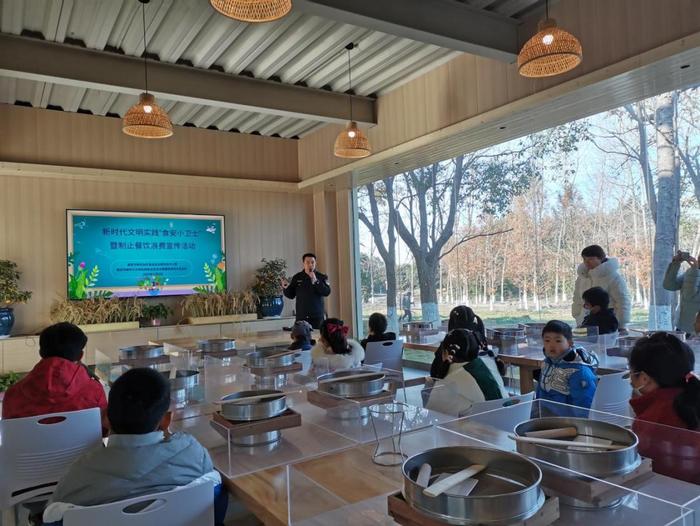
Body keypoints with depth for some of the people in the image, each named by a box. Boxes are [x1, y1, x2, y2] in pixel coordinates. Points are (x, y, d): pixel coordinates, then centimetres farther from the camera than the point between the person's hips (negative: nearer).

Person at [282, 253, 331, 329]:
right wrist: (285, 288, -9)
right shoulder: (297, 277, 8)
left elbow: (327, 292, -9)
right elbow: (291, 295, 11)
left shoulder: (322, 277, 4)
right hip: (301, 317, 1)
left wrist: (315, 281, -19)